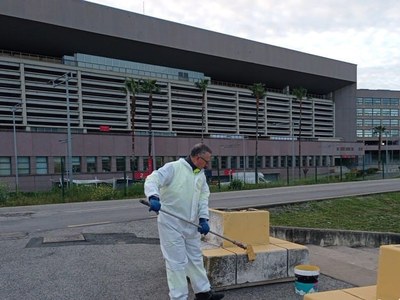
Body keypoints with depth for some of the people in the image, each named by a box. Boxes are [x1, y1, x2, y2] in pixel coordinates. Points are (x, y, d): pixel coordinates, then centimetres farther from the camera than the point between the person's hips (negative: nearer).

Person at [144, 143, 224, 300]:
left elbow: (203, 198, 5)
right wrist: (153, 197, -42)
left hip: (191, 224, 7)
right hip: (171, 223, -7)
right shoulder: (173, 167, -13)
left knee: (196, 258, 18)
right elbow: (152, 180, -22)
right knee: (177, 261, 0)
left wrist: (203, 218, -8)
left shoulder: (201, 175, 9)